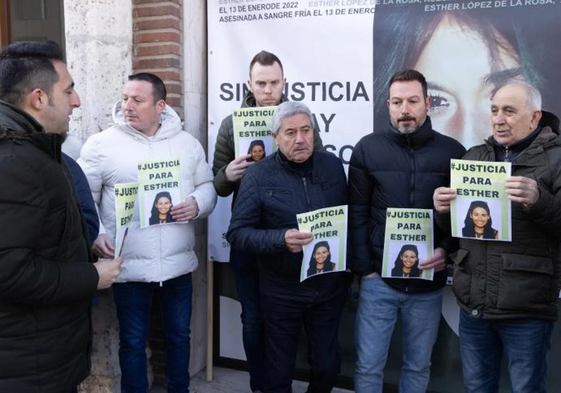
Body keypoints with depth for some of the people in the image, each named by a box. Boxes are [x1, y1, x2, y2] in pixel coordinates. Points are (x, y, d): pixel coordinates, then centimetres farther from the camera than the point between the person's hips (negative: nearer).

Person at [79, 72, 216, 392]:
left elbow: (208, 186, 8)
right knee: (133, 341, 13)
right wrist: (95, 234, -19)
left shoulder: (187, 143, 4)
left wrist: (197, 204, -13)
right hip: (129, 265, -2)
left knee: (179, 336, 19)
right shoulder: (101, 144, -5)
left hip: (179, 263, 3)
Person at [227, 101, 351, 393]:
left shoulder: (333, 166, 0)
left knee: (328, 366, 18)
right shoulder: (258, 176, -10)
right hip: (282, 292, -3)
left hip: (330, 286, 3)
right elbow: (237, 233, -13)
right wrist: (281, 239, -28)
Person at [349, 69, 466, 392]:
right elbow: (357, 214, 0)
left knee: (418, 367, 16)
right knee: (368, 366, 9)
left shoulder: (452, 151, 0)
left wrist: (448, 250, -12)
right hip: (379, 279, 0)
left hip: (429, 283, 1)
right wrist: (363, 268, -5)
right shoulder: (367, 149, 0)